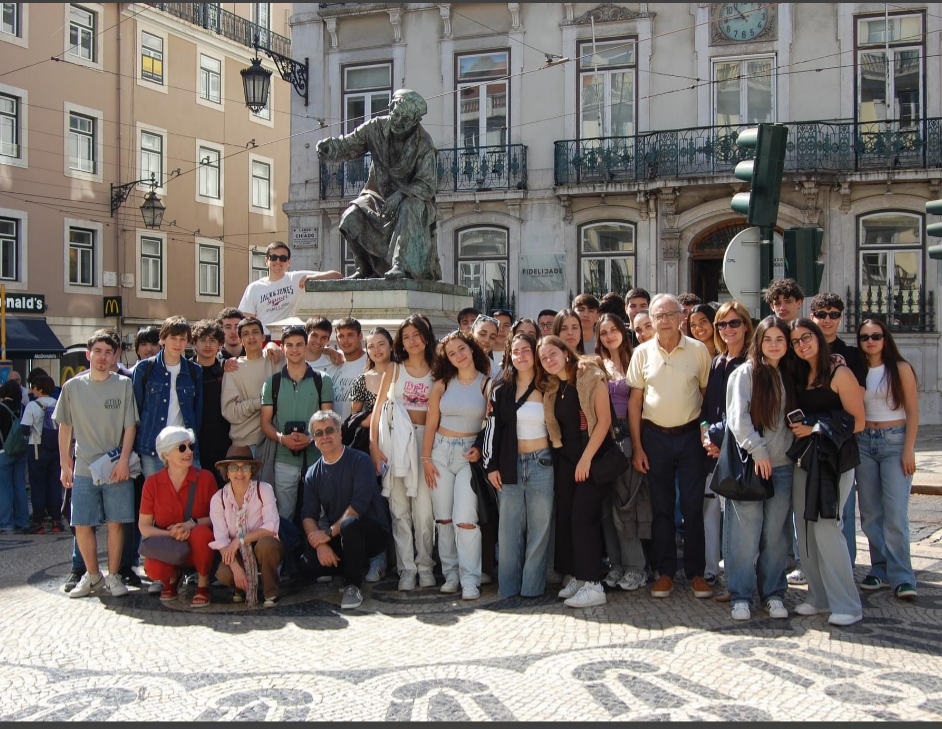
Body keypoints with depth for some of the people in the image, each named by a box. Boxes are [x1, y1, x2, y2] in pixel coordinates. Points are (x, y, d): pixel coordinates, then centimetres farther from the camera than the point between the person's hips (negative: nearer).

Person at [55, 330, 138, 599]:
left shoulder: (123, 385, 1)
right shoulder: (72, 387, 6)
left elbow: (130, 426, 0)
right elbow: (65, 427, 11)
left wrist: (124, 460, -8)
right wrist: (65, 464, 8)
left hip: (117, 468, -1)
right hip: (84, 468, 2)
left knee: (116, 523, 1)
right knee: (82, 525, 2)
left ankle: (113, 576, 14)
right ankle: (92, 576, 19)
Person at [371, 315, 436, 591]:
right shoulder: (394, 370, 8)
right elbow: (377, 409, 6)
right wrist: (374, 445, -2)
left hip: (425, 440, 0)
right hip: (397, 441, 0)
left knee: (424, 508, -5)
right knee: (400, 509, 0)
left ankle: (425, 566, 8)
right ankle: (406, 568, 6)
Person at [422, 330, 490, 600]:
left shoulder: (487, 384, -1)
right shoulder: (442, 385, 6)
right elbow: (430, 424, 7)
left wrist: (481, 449, -14)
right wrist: (426, 458, 3)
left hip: (469, 454, -3)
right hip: (441, 451, 3)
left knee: (466, 519, -12)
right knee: (444, 518, 5)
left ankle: (470, 580, -6)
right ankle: (450, 574, 16)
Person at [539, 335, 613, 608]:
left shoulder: (590, 376, -9)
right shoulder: (552, 389, 10)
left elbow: (604, 419, -14)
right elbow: (556, 427, 13)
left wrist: (586, 458, -17)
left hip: (592, 455, -6)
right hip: (565, 457, 6)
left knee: (583, 517, -11)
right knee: (564, 517, 5)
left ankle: (593, 585, -8)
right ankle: (576, 576, 15)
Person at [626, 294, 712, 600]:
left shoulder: (698, 350, -2)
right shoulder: (642, 353, 1)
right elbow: (634, 402, 2)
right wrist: (637, 447, -1)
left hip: (690, 435, -1)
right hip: (655, 437, 1)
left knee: (693, 506, 3)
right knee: (661, 507, 8)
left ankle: (696, 572, 15)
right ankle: (665, 572, 18)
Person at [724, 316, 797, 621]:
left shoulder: (789, 376, 12)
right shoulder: (745, 373, -3)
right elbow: (737, 417, -10)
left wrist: (793, 450, 5)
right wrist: (758, 450, -13)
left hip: (782, 465, 4)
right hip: (748, 464, -4)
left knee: (776, 533, 8)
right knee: (745, 533, -3)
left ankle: (773, 594, 19)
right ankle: (740, 596, 8)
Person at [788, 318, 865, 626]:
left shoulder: (839, 374, -7)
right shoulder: (799, 376, 12)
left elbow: (858, 421, -10)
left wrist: (816, 430, -15)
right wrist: (798, 429, 1)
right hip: (804, 460, 7)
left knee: (825, 528, -11)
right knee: (806, 530, 6)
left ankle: (846, 605, -2)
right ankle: (819, 597, 18)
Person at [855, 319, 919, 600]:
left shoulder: (900, 368, -1)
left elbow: (912, 411, -3)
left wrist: (909, 449, -10)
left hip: (894, 441, -4)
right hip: (864, 442, 4)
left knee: (895, 513, -10)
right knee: (870, 512, 5)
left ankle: (901, 577, -5)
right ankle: (880, 570, 15)